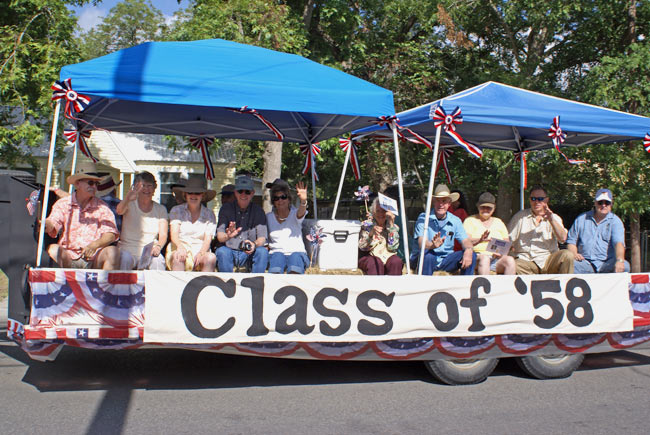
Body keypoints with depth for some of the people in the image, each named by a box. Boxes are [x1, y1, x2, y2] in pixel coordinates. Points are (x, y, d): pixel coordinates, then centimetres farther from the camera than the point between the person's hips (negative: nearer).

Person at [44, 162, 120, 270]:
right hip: (68, 258, 0)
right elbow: (52, 223, -11)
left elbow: (111, 234, -4)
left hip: (94, 259, 0)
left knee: (113, 251, -28)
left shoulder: (102, 207, 7)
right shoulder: (63, 204, 7)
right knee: (53, 249, -29)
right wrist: (45, 224, -35)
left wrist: (94, 245, -24)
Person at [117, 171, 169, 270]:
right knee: (125, 258, -33)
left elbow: (163, 234, 2)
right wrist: (128, 198, -43)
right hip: (127, 250, -1)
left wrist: (158, 246, -22)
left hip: (150, 252, 1)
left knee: (158, 260, -31)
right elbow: (119, 211, -20)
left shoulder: (161, 209, 11)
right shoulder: (130, 204, 5)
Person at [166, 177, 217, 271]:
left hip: (201, 251, 1)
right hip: (180, 250, -1)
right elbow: (173, 234, -3)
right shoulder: (176, 210, 11)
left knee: (211, 258, -32)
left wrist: (201, 253, -21)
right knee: (178, 257, -35)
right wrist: (180, 247, -27)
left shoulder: (209, 214, 12)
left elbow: (208, 239, 2)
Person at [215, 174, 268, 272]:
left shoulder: (258, 211, 5)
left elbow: (262, 238, -4)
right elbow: (219, 236, -5)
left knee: (263, 251, -29)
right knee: (222, 251, -32)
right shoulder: (226, 208, 4)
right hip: (229, 250, 0)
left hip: (249, 254, 0)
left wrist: (254, 244, -29)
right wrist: (227, 236, -31)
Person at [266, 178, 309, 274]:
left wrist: (303, 201, -42)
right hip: (276, 252, 1)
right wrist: (266, 247, -5)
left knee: (295, 271, -34)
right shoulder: (268, 217, 13)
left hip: (296, 251, -1)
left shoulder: (294, 213, 6)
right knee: (275, 272, -33)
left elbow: (300, 213, -19)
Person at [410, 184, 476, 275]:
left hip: (445, 260, 4)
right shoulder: (423, 218, -7)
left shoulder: (455, 221, 6)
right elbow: (421, 242, -20)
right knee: (427, 254, -37)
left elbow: (465, 241, -2)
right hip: (425, 259, -3)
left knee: (471, 255, -16)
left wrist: (469, 250, -27)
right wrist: (433, 245, -44)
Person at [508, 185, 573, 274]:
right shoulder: (520, 216, 14)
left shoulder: (554, 218, 14)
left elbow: (562, 238, -2)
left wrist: (551, 220, -14)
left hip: (549, 260, 1)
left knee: (567, 255, -28)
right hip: (525, 261, -1)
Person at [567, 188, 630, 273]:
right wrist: (574, 254, -6)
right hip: (585, 262, 0)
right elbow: (571, 241, 17)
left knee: (625, 266, -30)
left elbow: (619, 242, -10)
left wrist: (620, 260, -30)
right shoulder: (581, 219, 14)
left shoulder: (615, 221, 7)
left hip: (607, 263, 0)